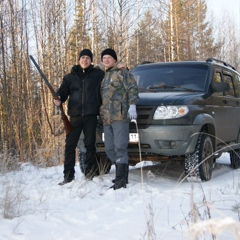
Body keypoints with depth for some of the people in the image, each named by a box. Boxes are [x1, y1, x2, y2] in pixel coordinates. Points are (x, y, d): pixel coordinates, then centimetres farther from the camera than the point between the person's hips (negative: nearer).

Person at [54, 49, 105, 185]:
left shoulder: (98, 74, 7)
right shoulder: (71, 77, 13)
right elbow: (63, 91, 9)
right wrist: (59, 100, -11)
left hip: (91, 115, -2)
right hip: (75, 115, 2)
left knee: (90, 145, 4)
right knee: (70, 145, 0)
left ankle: (91, 173, 15)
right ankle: (68, 175, 7)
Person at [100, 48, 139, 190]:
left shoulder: (122, 72, 2)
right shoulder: (104, 76, 25)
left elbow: (132, 88, -7)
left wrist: (132, 105, -18)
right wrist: (101, 113, 27)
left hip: (120, 116, -9)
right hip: (106, 118, 9)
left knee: (120, 147, -13)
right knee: (110, 149, 9)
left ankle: (121, 181, -14)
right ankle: (123, 176, 20)